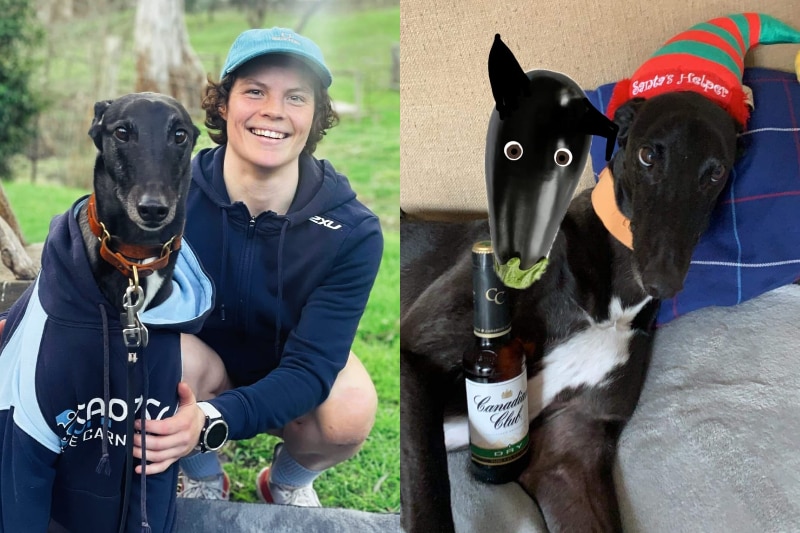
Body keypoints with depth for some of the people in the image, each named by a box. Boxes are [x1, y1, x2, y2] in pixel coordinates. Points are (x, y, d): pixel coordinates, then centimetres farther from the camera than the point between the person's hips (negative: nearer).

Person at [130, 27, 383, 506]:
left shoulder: (352, 231, -26)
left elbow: (310, 369, -30)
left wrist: (210, 421, -48)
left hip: (294, 378, 0)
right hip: (199, 371, 0)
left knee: (351, 414, -31)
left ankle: (288, 482, 7)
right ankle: (204, 482, 1)